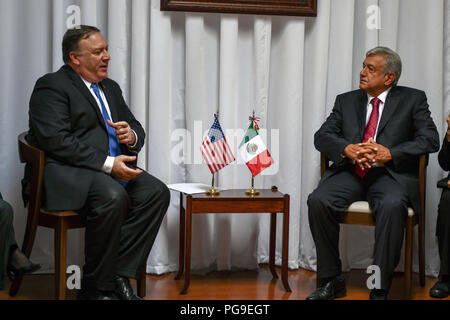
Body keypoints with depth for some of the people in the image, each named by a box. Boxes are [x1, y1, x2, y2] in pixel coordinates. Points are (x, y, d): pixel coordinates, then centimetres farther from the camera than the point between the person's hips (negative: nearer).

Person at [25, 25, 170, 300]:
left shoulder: (110, 88, 23)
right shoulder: (51, 87, -3)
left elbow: (136, 128, 25)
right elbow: (56, 141, -16)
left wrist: (132, 136, -2)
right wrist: (107, 164, -22)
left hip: (114, 167, 8)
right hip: (67, 173, -8)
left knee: (157, 192, -18)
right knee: (113, 197, -35)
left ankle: (119, 274, -16)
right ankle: (95, 287, -20)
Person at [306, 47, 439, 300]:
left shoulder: (413, 99, 9)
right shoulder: (346, 101, 18)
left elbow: (431, 140, -2)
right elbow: (322, 136, 8)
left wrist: (390, 153, -16)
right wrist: (347, 148, -14)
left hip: (390, 174, -3)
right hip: (350, 173, 3)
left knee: (392, 205, -37)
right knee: (318, 201, -26)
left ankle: (380, 289, -29)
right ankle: (332, 280, -13)